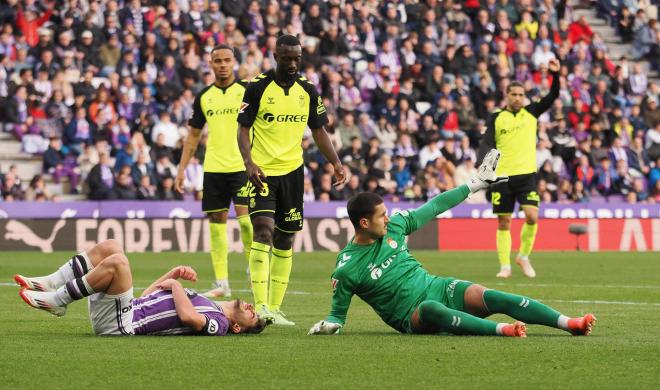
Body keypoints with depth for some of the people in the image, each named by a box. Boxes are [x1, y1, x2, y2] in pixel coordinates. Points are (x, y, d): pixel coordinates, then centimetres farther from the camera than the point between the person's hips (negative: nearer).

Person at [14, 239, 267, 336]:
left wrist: (175, 284, -9)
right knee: (110, 247, 5)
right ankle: (48, 285, -3)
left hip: (121, 322, -9)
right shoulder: (208, 306, 25)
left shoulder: (218, 324, -2)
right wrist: (174, 274, 12)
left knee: (117, 261, -27)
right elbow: (148, 296, 27)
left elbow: (187, 316, -25)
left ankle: (56, 301, -17)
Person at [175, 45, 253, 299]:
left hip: (242, 166, -4)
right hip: (213, 168, 4)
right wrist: (182, 168, 11)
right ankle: (221, 283, 9)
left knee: (245, 216, -15)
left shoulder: (247, 90, 0)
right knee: (217, 222, 4)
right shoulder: (204, 96, 11)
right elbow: (194, 135, 17)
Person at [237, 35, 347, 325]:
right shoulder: (258, 88, -5)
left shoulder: (308, 91, 7)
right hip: (262, 171, -5)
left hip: (292, 170, 5)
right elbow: (243, 129, -5)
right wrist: (249, 163, -21)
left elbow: (318, 131, 14)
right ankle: (260, 306, -23)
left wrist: (336, 163, 0)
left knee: (284, 239, 8)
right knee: (263, 230, -19)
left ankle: (275, 307, 15)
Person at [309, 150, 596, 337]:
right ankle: (503, 330, -56)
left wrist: (473, 185, 17)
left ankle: (570, 324, -32)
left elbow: (434, 208, 13)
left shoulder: (394, 226, 4)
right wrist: (329, 325, -23)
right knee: (431, 309, -41)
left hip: (439, 288, 5)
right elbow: (338, 312, 0)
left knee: (492, 297, -21)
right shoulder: (346, 269, -10)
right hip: (413, 317, -5)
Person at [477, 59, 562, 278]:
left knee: (532, 216, -14)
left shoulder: (531, 113, 8)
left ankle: (524, 256, 7)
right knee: (504, 223, 2)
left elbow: (553, 96, 2)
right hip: (502, 176, 0)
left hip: (526, 174, 0)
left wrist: (555, 74, -14)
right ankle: (505, 266, 10)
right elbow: (487, 143, -3)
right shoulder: (496, 118, 5)